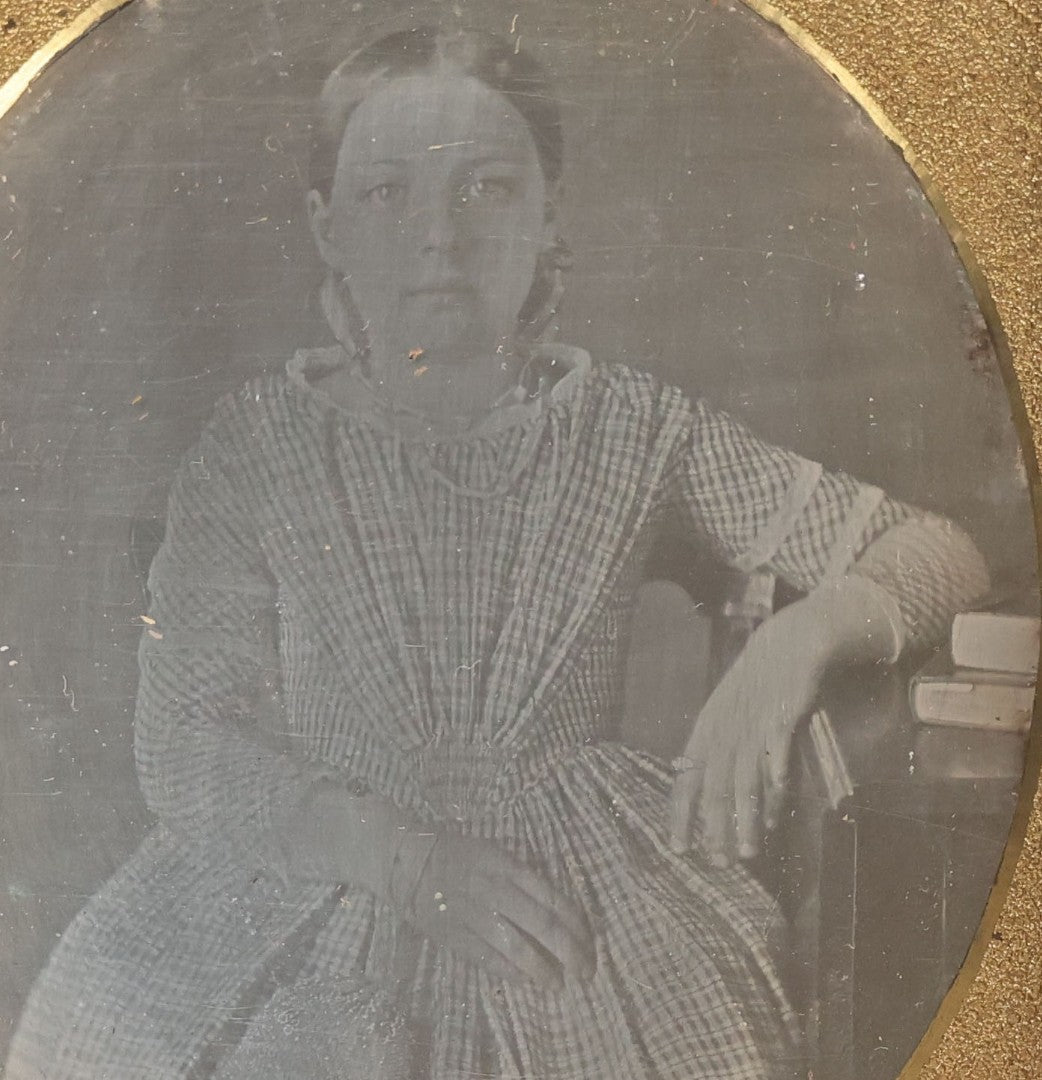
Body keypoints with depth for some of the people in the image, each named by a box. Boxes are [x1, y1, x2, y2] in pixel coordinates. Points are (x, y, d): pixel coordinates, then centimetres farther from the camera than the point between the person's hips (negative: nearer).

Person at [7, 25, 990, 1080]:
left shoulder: (634, 427, -1)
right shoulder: (257, 442, -2)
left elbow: (941, 552, 0)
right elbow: (184, 744, -7)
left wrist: (801, 634, -21)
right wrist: (404, 856, -20)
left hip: (576, 899, 0)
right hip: (316, 877, 1)